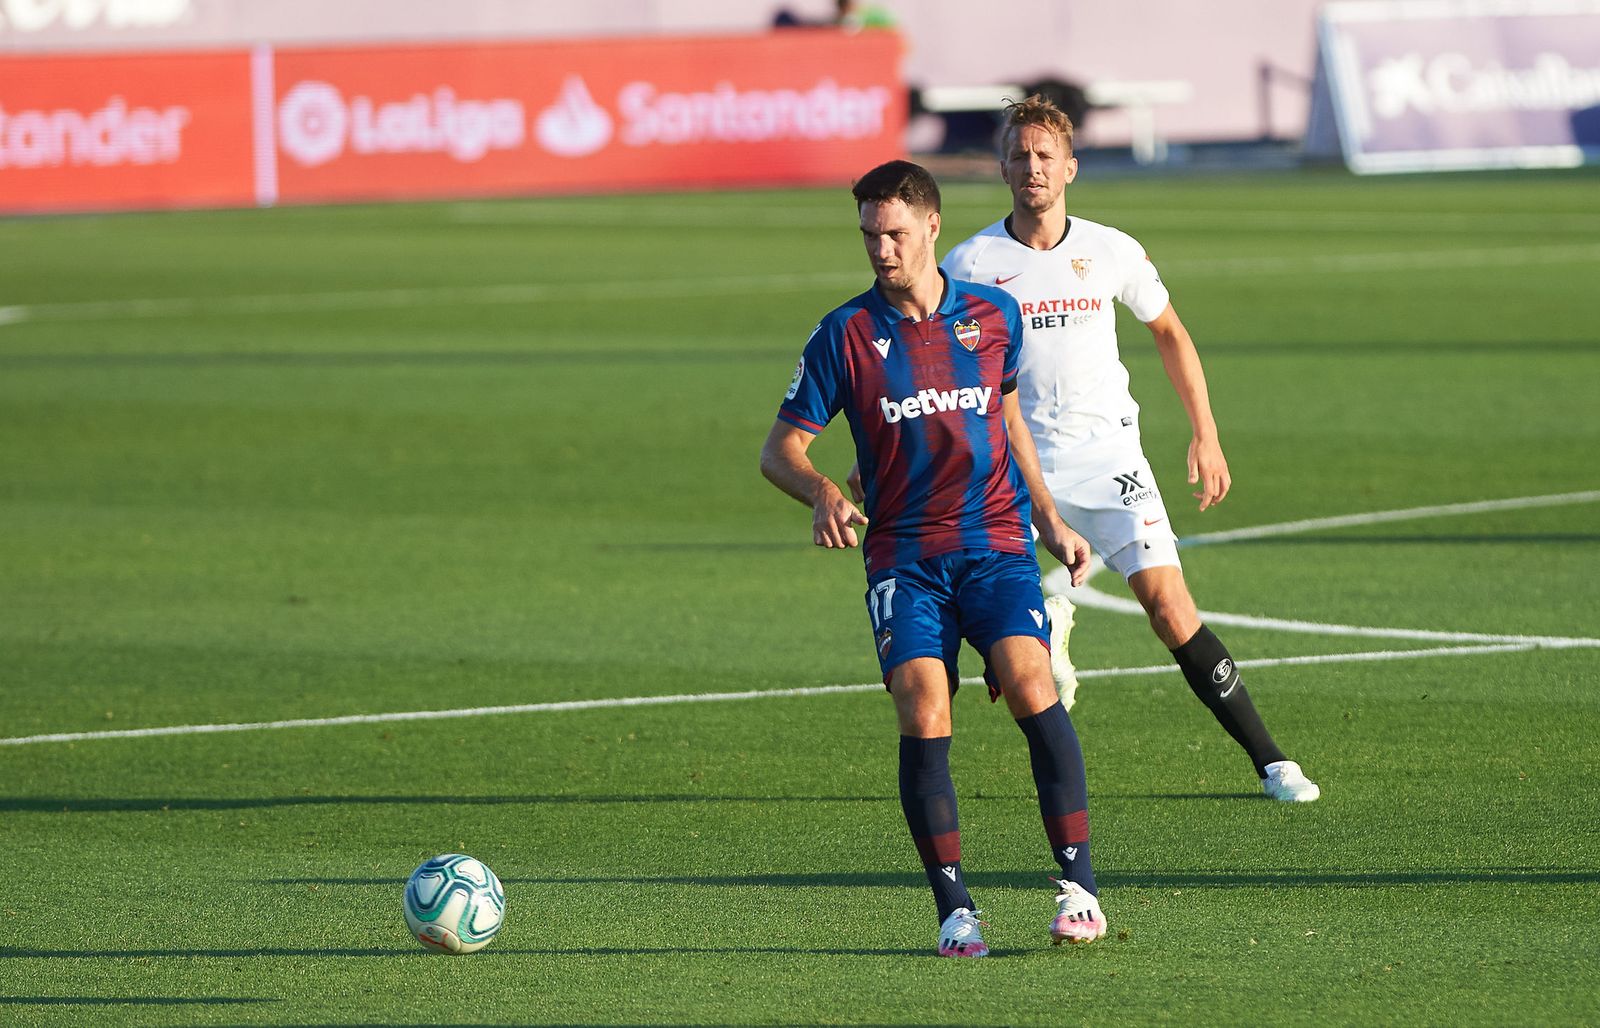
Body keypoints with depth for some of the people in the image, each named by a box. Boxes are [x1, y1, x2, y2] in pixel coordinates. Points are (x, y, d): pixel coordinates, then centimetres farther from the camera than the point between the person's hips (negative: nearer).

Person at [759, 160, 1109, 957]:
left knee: (1029, 681, -22)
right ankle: (954, 909, -12)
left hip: (997, 545, 1)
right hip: (903, 557, -1)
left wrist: (1051, 523, 23)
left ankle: (1078, 883, -16)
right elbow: (780, 449, 3)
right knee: (921, 707, -19)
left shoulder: (994, 316, 7)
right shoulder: (844, 335, 0)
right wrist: (822, 493, -18)